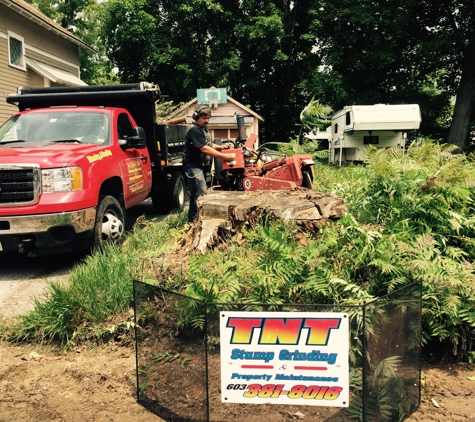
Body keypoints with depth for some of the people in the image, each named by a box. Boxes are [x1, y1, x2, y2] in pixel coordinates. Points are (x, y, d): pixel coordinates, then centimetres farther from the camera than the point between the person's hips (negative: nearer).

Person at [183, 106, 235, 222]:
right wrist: (224, 157, -26)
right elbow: (204, 149, -25)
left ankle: (193, 218, 21)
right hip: (193, 166, -10)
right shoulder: (194, 130, -18)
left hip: (201, 166, 10)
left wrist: (220, 147, 3)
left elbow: (208, 144, 24)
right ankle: (194, 220, -13)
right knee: (201, 193, -16)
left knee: (196, 193, 13)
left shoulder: (204, 128, 14)